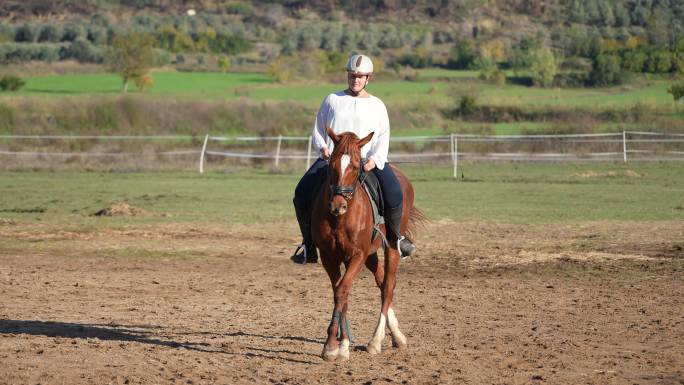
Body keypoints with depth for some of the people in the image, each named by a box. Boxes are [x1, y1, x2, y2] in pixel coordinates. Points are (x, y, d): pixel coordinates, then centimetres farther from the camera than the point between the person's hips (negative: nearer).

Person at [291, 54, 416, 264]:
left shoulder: (377, 105, 11)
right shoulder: (332, 100, 13)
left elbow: (383, 136, 3)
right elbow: (318, 130, 15)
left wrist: (375, 159, -16)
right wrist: (323, 147, -6)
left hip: (368, 161, -1)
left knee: (394, 194, -25)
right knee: (301, 193, -18)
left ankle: (394, 236, 3)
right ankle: (308, 246, -5)